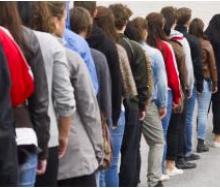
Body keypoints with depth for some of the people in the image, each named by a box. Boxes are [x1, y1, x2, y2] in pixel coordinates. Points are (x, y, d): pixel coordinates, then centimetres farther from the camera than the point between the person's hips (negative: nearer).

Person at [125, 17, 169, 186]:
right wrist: (163, 104, 4)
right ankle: (154, 179, 6)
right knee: (157, 142, 10)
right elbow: (161, 81, -5)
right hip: (147, 103, -3)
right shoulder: (154, 54, -8)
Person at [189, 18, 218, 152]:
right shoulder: (207, 45, -7)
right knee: (203, 113, 6)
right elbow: (212, 66, -3)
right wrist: (215, 83, 7)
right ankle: (201, 143, 8)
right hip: (204, 81, -2)